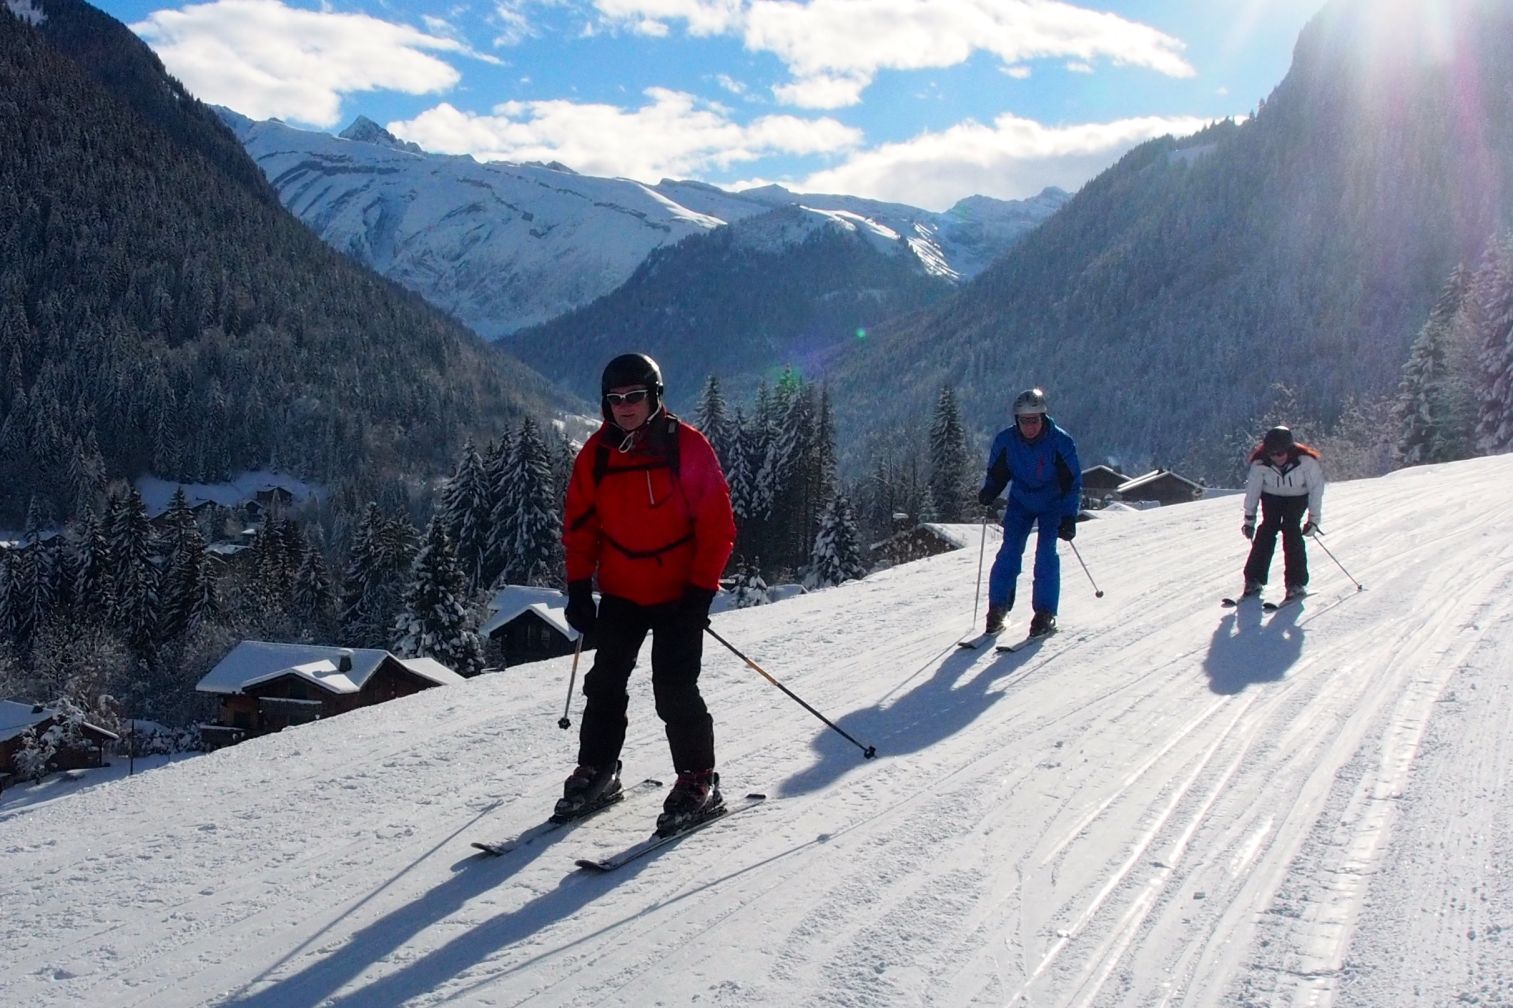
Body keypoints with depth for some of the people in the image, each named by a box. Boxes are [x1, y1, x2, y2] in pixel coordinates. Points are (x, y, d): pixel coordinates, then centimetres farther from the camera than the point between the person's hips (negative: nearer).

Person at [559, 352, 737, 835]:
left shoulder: (687, 446, -10)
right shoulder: (596, 454, 1)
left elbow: (718, 524, -9)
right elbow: (580, 525, 8)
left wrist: (701, 589, -13)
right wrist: (579, 588, 3)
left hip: (679, 593, -4)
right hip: (620, 593, 4)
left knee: (674, 689, -8)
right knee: (605, 683, 7)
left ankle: (698, 782, 6)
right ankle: (596, 772, 22)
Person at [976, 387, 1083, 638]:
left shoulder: (1061, 442, -23)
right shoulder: (1005, 441, -17)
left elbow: (1073, 483, -16)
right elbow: (997, 474, -3)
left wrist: (1069, 518, -24)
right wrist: (989, 492, -25)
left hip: (1053, 504, -2)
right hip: (1020, 502, 2)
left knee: (1046, 554, -13)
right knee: (1009, 552, -10)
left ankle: (1045, 613, -4)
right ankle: (997, 608, 0)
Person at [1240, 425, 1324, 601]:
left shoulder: (1306, 461, -30)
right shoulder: (1259, 463, -26)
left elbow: (1316, 488, -18)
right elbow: (1252, 490, -11)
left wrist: (1314, 519, -17)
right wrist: (1249, 518, -7)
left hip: (1297, 497, -1)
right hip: (1271, 496, 1)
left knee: (1291, 530, -19)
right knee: (1267, 529, -14)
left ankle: (1296, 582, -13)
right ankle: (1254, 580, -7)